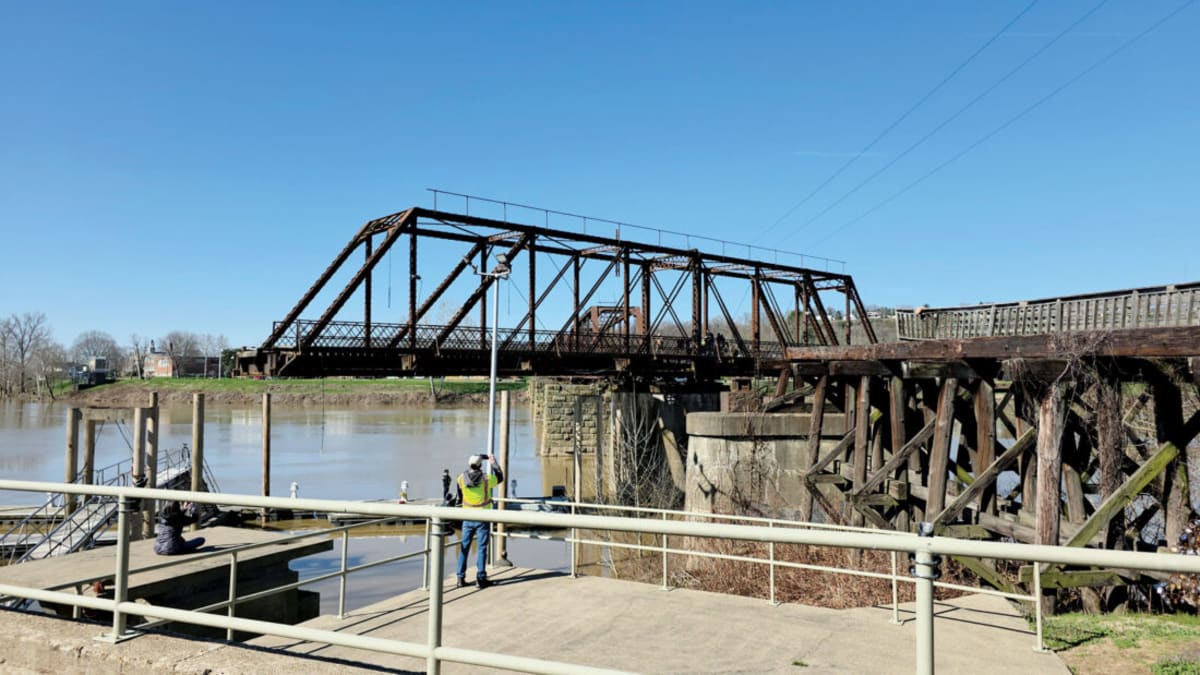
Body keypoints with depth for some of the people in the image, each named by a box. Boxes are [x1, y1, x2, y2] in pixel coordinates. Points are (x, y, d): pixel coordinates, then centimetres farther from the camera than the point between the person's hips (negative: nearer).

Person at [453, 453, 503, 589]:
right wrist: (493, 463, 18)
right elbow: (500, 477, 8)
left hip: (467, 519, 3)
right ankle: (480, 578, 5)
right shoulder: (486, 479, -13)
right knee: (482, 548, 3)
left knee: (464, 547, 11)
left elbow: (458, 499, 7)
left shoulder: (461, 479, -4)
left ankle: (461, 578, 15)